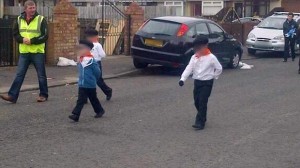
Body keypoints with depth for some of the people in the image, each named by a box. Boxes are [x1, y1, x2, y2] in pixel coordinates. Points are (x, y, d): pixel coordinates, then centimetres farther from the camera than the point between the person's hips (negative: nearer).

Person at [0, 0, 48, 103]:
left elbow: (45, 36, -10)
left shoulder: (41, 19, -6)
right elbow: (15, 34, 10)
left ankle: (43, 95, 20)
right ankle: (12, 96, -1)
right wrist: (22, 39, -11)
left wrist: (31, 41, -19)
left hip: (38, 52, -3)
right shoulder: (19, 19, 6)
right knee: (19, 74, 0)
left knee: (41, 75, 7)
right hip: (24, 52, 3)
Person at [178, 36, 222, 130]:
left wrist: (214, 76, 2)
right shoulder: (194, 57, 2)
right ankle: (202, 118, 32)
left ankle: (200, 122, -8)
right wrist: (183, 79, -18)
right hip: (197, 81, 5)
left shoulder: (211, 57, -10)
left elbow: (219, 68, 0)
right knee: (197, 102, 11)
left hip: (207, 82, -5)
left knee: (202, 102, -9)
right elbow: (189, 68, -7)